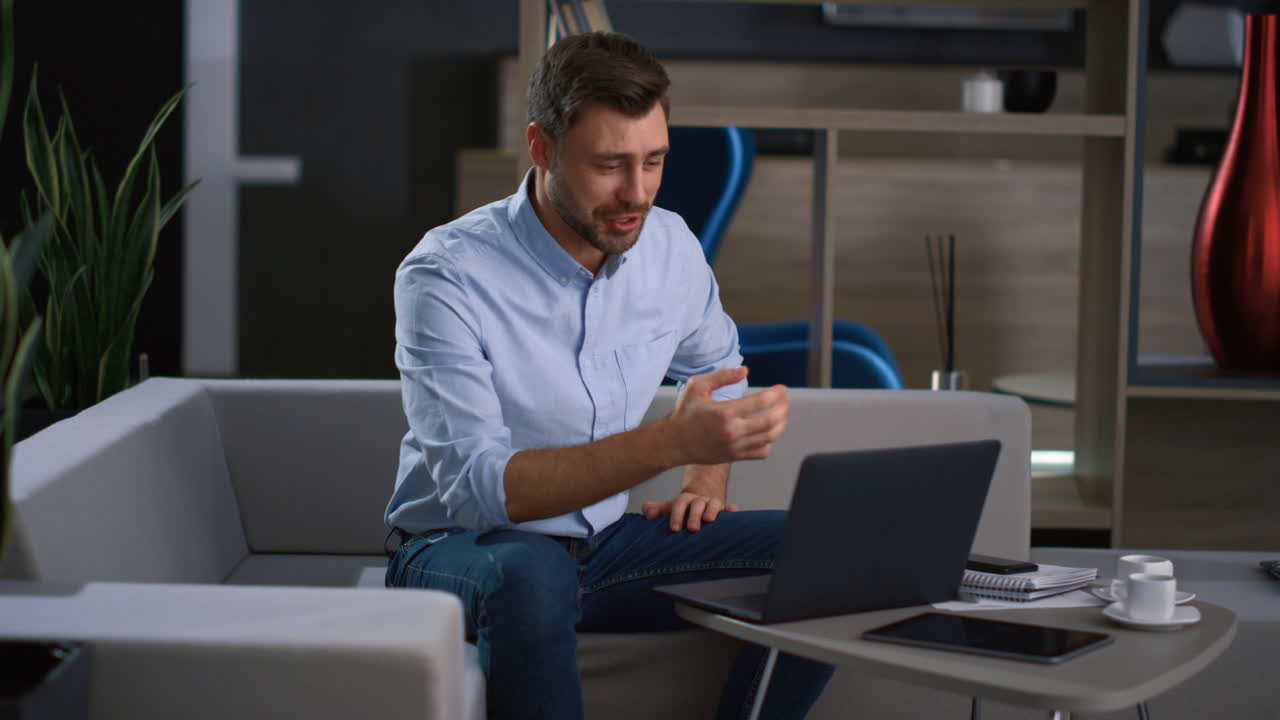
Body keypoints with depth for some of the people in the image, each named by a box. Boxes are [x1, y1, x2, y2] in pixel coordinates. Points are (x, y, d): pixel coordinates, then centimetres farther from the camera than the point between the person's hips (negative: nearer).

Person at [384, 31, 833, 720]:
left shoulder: (670, 245, -1)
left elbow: (715, 365, 21)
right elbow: (476, 487, -29)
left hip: (605, 542, 6)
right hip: (460, 549, -5)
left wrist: (707, 482, 2)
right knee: (530, 571, -40)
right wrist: (671, 442, -39)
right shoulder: (445, 275, -20)